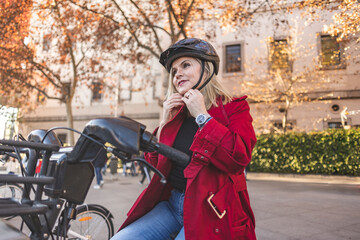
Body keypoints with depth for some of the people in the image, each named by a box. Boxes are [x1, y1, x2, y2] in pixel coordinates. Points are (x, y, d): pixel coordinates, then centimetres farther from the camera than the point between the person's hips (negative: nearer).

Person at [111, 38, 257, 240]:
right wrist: (165, 122, 1)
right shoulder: (177, 113, 12)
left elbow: (239, 157, -21)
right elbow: (153, 164, 13)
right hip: (171, 204, 5)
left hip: (209, 211, -5)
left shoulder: (233, 108, -3)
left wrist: (202, 115, -14)